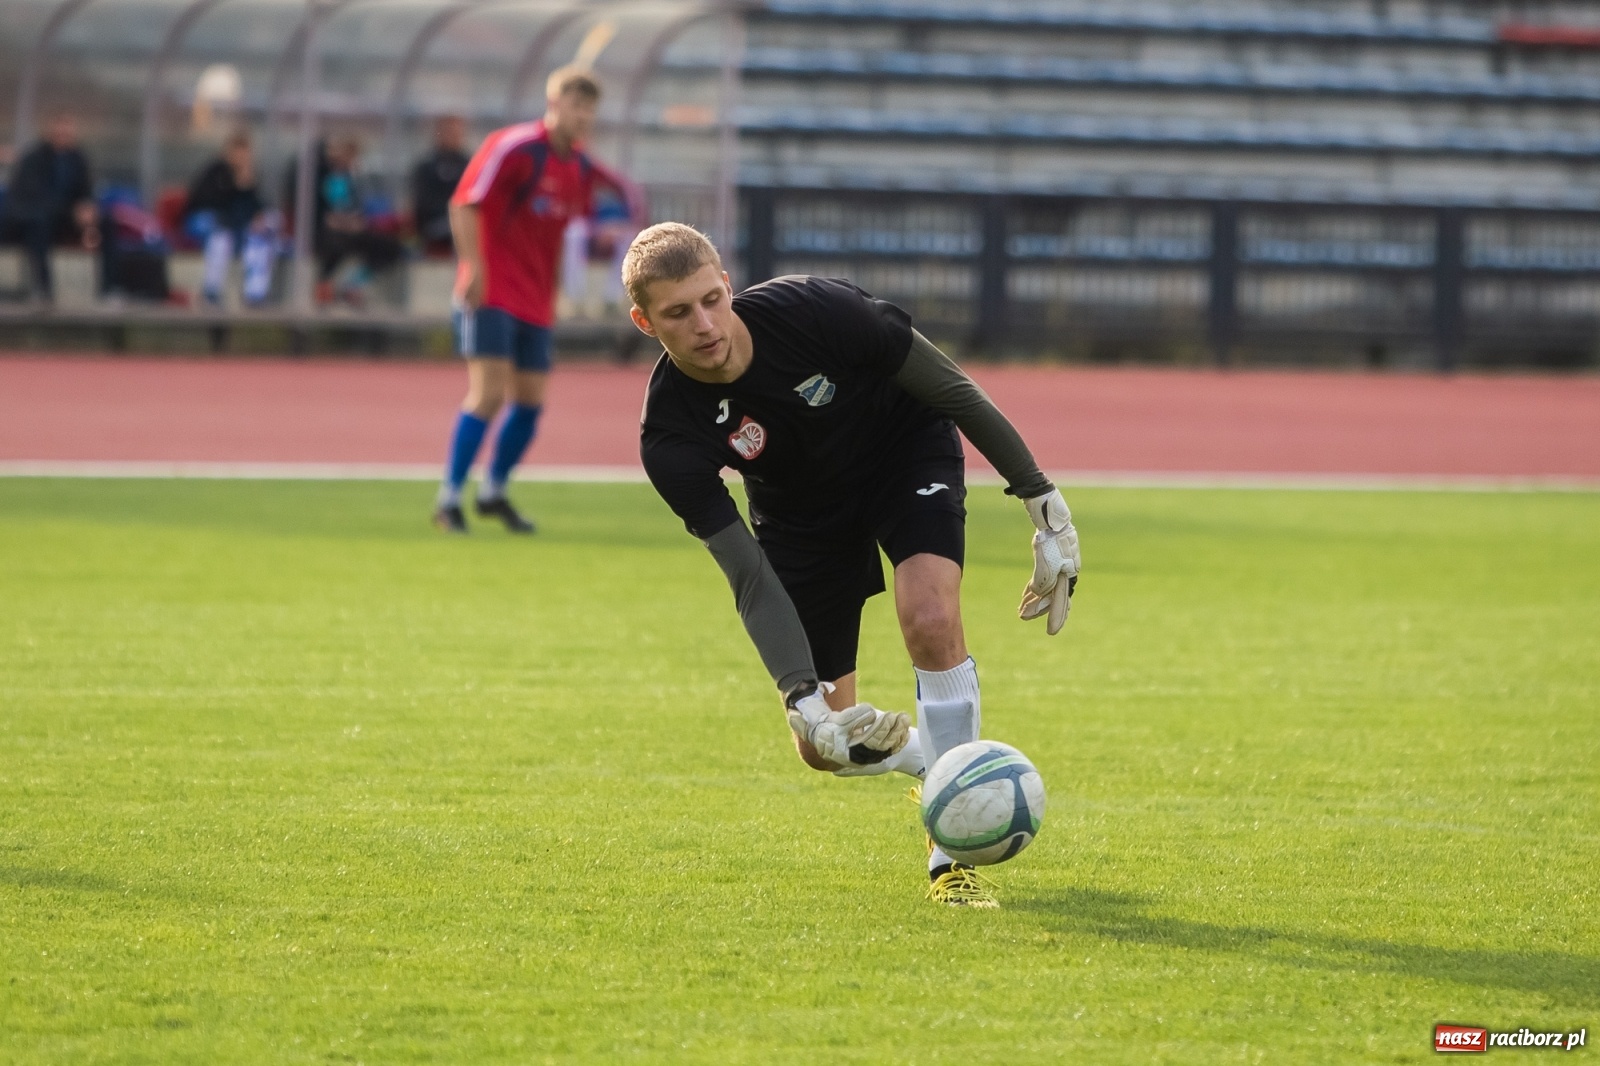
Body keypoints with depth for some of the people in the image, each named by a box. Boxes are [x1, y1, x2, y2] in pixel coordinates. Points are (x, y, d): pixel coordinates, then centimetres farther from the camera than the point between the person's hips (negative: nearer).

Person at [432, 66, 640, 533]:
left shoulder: (581, 167, 8)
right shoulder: (512, 148, -13)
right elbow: (465, 205, -16)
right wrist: (473, 266, -22)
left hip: (536, 301, 7)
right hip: (491, 296, -7)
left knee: (530, 400, 7)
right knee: (489, 391, -16)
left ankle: (494, 491, 27)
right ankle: (448, 499, -9)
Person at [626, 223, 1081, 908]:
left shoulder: (815, 311, -33)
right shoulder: (669, 438, -29)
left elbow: (953, 391, -19)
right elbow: (750, 579, -30)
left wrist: (1043, 503, -17)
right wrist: (805, 701, -43)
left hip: (908, 447, -2)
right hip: (800, 512, 2)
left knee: (930, 616, -29)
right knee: (824, 747, -2)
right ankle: (926, 753, 34)